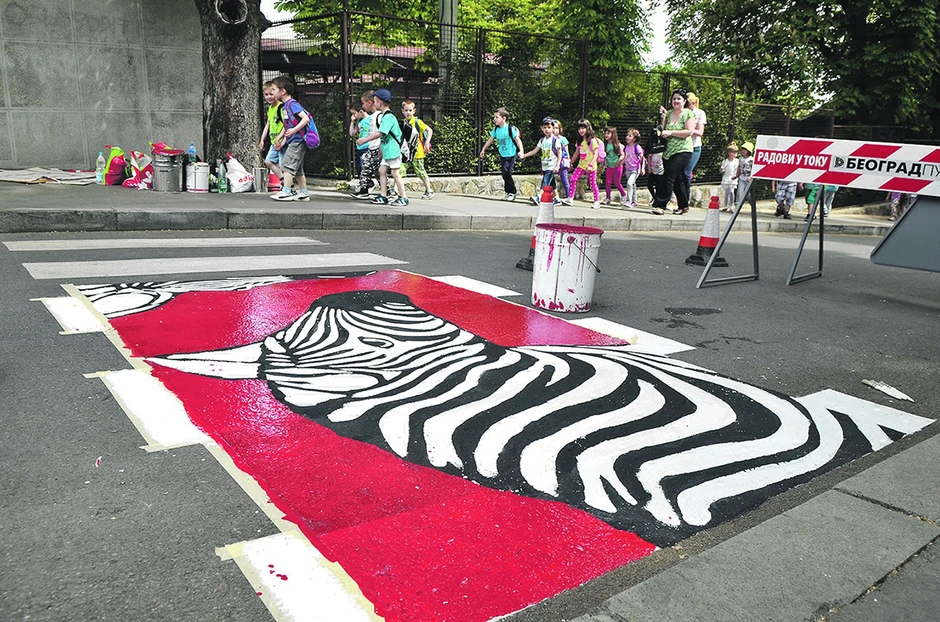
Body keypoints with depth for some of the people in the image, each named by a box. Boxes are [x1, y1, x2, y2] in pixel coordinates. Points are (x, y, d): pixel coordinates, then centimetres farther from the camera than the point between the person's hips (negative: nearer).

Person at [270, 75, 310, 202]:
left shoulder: (292, 104, -11)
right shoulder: (284, 106, 17)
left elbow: (306, 118, -20)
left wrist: (294, 130, -23)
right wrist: (282, 142, 17)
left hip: (297, 141, -10)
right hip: (292, 142, 10)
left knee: (287, 165, -11)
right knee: (298, 169, 12)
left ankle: (286, 192, -11)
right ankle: (304, 193, 16)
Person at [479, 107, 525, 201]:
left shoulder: (510, 128, -14)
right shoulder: (496, 129, 5)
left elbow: (518, 140, -16)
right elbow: (490, 139, 18)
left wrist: (521, 151, -28)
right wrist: (483, 150, 24)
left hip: (511, 155, -7)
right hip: (502, 155, 7)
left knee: (506, 173, -15)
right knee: (505, 174, 8)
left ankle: (512, 192, -1)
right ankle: (509, 193, 20)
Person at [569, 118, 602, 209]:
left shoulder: (592, 140, -10)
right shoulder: (580, 141, 10)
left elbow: (595, 154, -14)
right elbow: (577, 153, 21)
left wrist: (590, 165, -24)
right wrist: (571, 163, 23)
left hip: (591, 166, -6)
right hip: (581, 165, 6)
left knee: (593, 184, 0)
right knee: (573, 178, -11)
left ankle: (597, 201, 12)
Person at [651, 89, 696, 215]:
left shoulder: (688, 113, -2)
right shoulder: (668, 113, 13)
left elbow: (689, 131, -13)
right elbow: (662, 130, 13)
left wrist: (670, 132, -16)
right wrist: (662, 117, 0)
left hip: (682, 151, -6)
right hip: (668, 151, 6)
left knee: (670, 175, -15)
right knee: (677, 179, 10)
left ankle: (660, 204, -16)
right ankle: (683, 206, 19)